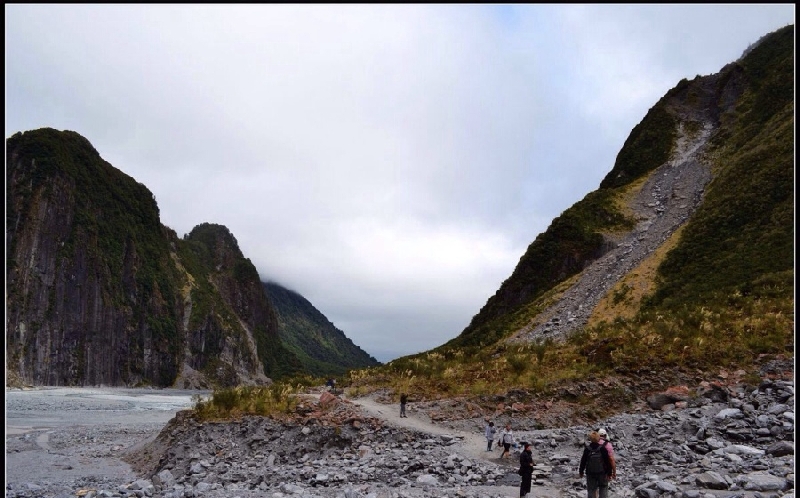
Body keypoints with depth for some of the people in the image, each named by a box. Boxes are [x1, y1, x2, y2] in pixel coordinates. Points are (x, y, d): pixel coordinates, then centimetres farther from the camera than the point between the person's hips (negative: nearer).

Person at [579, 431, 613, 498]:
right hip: (602, 473, -1)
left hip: (590, 473, 1)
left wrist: (581, 472, 11)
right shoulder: (602, 448, -14)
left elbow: (583, 461, -1)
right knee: (603, 490, 12)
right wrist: (609, 473, -3)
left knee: (591, 491, 12)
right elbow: (607, 461, -11)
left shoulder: (587, 449, -9)